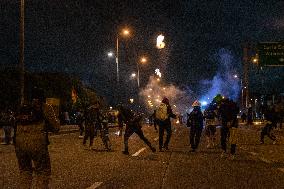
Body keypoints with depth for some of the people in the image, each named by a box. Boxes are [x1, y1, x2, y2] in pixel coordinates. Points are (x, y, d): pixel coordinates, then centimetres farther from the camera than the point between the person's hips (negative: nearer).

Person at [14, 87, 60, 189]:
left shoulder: (22, 109, 19)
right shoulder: (45, 107, 7)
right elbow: (56, 127, 5)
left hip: (19, 143, 4)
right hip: (37, 143, -4)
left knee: (24, 171, 20)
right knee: (43, 172, 7)